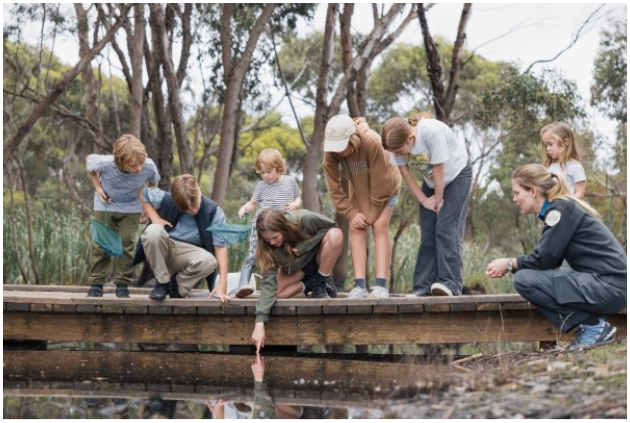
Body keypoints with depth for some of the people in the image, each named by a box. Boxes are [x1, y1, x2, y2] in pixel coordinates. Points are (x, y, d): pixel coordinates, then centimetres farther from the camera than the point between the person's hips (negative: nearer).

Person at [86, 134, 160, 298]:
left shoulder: (149, 167, -30)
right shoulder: (104, 163, -33)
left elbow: (153, 183, -4)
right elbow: (89, 159, -8)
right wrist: (98, 187, -12)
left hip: (131, 208, 0)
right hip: (105, 205, 0)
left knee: (127, 244, -4)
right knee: (100, 244, -1)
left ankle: (123, 284, 6)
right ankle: (96, 283, 7)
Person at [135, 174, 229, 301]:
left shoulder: (212, 211, -16)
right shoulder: (166, 199, -14)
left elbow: (220, 246, -17)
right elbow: (142, 193, 3)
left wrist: (222, 284, -24)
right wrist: (155, 218, -11)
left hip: (188, 255, 0)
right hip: (163, 250, 0)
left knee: (209, 261, -36)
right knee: (153, 231, -34)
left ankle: (176, 285, -5)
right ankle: (163, 283, -13)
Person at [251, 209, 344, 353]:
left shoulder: (305, 219, -35)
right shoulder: (268, 247, -28)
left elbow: (332, 227, -18)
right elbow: (268, 283, -33)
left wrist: (305, 245, -31)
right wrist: (259, 323, -44)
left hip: (317, 258, -1)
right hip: (295, 270, 1)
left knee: (335, 235, -33)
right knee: (277, 291, -28)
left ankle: (322, 283, -14)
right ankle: (310, 285, -1)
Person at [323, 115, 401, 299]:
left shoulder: (371, 142, -39)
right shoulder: (331, 151, -27)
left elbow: (380, 180, -29)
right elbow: (334, 187, -18)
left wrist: (373, 212, -21)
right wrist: (351, 213, -19)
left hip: (385, 186, -4)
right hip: (359, 189, 4)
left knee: (380, 226, -16)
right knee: (356, 228, -10)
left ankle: (381, 285, -20)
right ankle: (360, 285, -13)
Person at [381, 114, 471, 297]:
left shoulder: (433, 132, -39)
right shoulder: (398, 142, -21)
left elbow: (439, 169, -28)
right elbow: (405, 172, -9)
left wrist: (438, 199, -16)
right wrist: (424, 199, -8)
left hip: (456, 175, -5)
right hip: (431, 181, 6)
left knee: (446, 229, -17)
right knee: (427, 234, -1)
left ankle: (450, 283, -21)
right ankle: (424, 287, -2)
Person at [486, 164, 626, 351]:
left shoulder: (561, 209, -11)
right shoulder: (559, 208, 17)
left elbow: (544, 260, -13)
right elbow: (546, 260, 16)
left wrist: (510, 264, 1)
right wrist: (510, 264, 9)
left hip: (609, 286, -10)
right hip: (603, 282, 10)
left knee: (524, 280, -15)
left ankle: (594, 326, -9)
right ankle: (586, 325, 5)